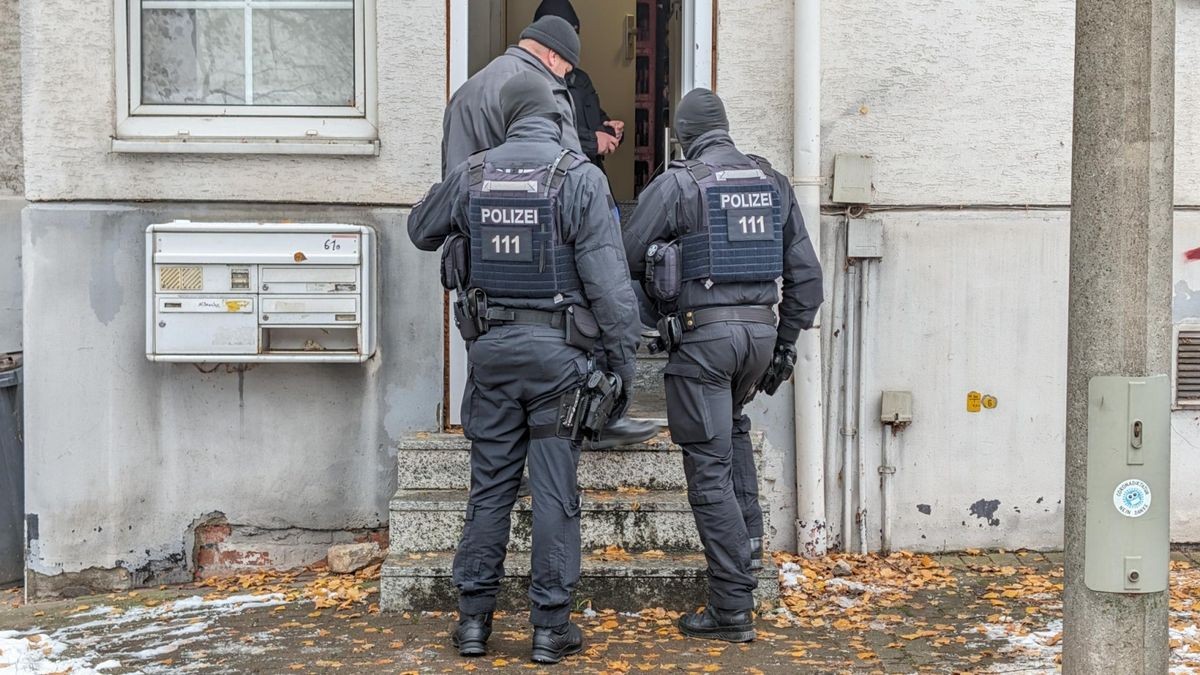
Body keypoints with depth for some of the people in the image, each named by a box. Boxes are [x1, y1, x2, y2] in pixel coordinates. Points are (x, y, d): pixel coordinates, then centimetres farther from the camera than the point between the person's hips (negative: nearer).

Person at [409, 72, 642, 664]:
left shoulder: (471, 174, 4)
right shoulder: (579, 175, -8)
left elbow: (421, 231, 22)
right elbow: (607, 278, -11)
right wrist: (623, 358, -5)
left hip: (492, 345, 3)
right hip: (558, 349, -3)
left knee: (490, 485, 12)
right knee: (555, 491, 3)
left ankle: (474, 618, 17)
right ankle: (550, 626, 9)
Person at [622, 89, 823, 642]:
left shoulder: (676, 183, -4)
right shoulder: (773, 182, 11)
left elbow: (625, 259, 0)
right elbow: (806, 273, 11)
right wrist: (785, 343, 19)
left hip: (702, 333, -6)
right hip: (760, 327, 6)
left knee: (710, 470, 0)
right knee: (732, 426, 34)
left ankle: (732, 610, 3)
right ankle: (749, 536, 26)